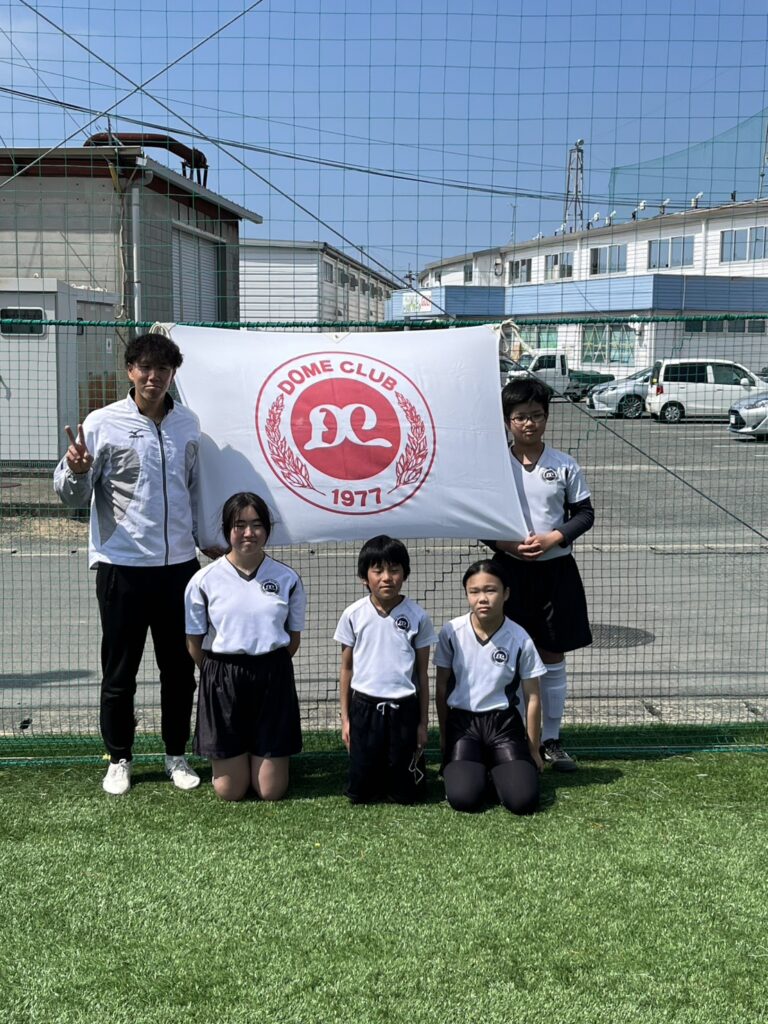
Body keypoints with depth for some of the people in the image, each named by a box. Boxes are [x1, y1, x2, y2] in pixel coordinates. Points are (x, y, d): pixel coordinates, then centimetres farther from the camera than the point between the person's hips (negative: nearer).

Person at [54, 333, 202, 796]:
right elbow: (74, 496, -6)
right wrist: (75, 470, -27)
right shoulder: (103, 423, -6)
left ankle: (177, 755, 27)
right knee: (120, 671, 8)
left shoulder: (188, 423, 5)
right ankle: (119, 759, 24)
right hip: (122, 566, -3)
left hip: (179, 563, 3)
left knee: (180, 669, 11)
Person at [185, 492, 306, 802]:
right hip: (222, 680, -1)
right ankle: (233, 760, 38)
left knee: (271, 792, 3)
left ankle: (265, 755, 36)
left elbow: (294, 638, 8)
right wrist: (220, 673, 7)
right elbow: (194, 643, 3)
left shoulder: (287, 579, -2)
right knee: (230, 792, 4)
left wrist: (268, 667, 6)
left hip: (273, 679, 1)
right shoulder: (204, 580, -5)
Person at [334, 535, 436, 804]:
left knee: (407, 794, 5)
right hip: (365, 706, 1)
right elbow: (346, 668, 5)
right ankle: (378, 769, 36)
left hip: (404, 709, -1)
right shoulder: (353, 615, -3)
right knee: (359, 793, 5)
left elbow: (422, 673, 2)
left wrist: (423, 722, 3)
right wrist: (345, 717, 5)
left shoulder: (417, 616, -5)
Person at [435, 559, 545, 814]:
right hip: (462, 720, 0)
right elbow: (442, 687, 6)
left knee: (522, 800, -19)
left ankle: (497, 767, 14)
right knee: (463, 798, -21)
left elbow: (532, 699, 1)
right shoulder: (451, 632, -7)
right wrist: (444, 736, 12)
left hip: (503, 723, 0)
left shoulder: (520, 640, -9)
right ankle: (475, 766, 13)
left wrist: (533, 750, 7)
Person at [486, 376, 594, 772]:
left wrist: (554, 537, -13)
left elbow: (585, 513, 4)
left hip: (555, 571, 1)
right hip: (511, 570, -1)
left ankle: (550, 739, 18)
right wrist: (507, 544, -15)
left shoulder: (564, 466, 1)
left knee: (552, 657, 7)